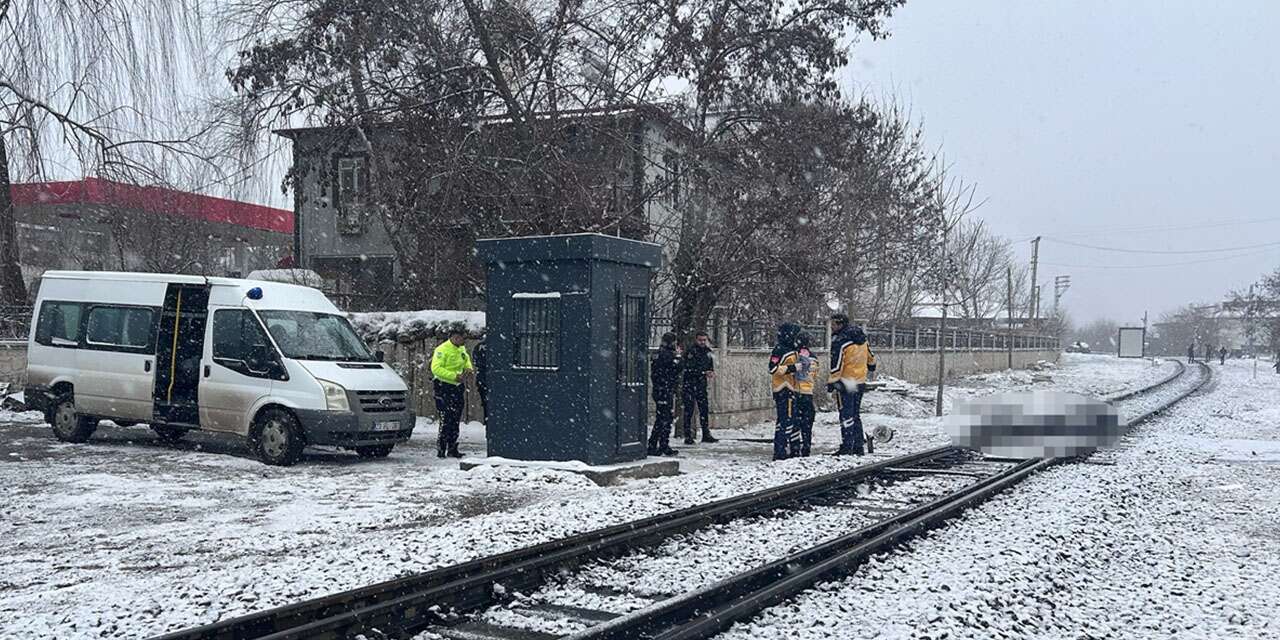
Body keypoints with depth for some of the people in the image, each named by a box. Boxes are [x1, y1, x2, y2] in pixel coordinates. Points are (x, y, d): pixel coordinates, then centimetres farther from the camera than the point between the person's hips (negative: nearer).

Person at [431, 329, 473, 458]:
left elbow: (467, 359, 31)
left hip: (457, 387, 8)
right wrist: (453, 376, -24)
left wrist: (468, 368, 8)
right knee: (446, 418, -12)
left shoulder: (462, 350, 11)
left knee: (456, 419, 9)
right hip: (443, 387, -8)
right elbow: (436, 368, -19)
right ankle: (440, 449, -7)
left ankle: (452, 448, 17)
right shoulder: (442, 349, -13)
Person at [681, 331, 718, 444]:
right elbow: (688, 369, -18)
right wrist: (704, 373, -18)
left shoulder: (708, 352, 9)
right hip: (689, 384, -5)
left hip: (701, 385, 6)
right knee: (689, 410, -4)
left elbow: (711, 367, 21)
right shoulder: (690, 352, -11)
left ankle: (706, 435, 13)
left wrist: (711, 372, -2)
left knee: (704, 409, 6)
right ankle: (688, 436, -1)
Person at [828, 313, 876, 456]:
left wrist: (831, 382, -13)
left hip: (845, 383, -8)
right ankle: (859, 446, 17)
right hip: (860, 382, 8)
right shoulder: (862, 338, 7)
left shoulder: (839, 341, -18)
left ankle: (846, 447, -4)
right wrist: (871, 365, 40)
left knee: (846, 415, -3)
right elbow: (870, 355, 21)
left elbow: (836, 365, -19)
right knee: (856, 414, 15)